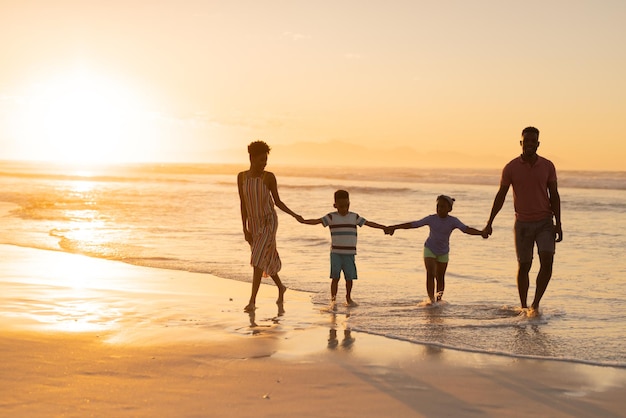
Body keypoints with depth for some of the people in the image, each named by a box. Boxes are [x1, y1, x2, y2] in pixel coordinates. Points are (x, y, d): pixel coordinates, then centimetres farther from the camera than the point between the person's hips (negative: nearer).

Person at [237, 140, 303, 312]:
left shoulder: (269, 177, -10)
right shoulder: (242, 176, -3)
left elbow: (278, 202, -2)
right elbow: (243, 203, -2)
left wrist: (293, 214, -14)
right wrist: (245, 230, -4)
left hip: (269, 222, -4)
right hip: (254, 223, 4)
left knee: (258, 260, -16)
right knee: (267, 260, 16)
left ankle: (252, 301, -13)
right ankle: (281, 287, 43)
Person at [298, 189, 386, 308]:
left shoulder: (354, 217, 8)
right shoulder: (332, 217, 1)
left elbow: (369, 223, 11)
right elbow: (317, 221, -10)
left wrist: (385, 228, 9)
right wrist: (304, 221, -27)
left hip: (349, 253, 2)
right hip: (335, 252, -2)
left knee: (350, 277, 4)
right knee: (335, 276, -7)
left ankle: (348, 298, 20)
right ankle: (333, 299, -4)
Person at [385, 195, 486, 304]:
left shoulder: (453, 221, -15)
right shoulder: (431, 219, -13)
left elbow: (466, 229, -29)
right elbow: (413, 224, -9)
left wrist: (481, 233, -47)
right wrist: (394, 227, -8)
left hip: (443, 252, 1)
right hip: (429, 249, -1)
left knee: (440, 277, 9)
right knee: (430, 274, -16)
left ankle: (439, 299, 21)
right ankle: (431, 300, -22)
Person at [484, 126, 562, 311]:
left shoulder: (548, 166, 0)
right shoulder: (511, 168, -4)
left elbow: (554, 195, 4)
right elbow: (500, 196, 2)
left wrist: (558, 224, -2)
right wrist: (489, 223, 0)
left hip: (545, 222, 1)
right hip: (523, 223, 0)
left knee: (547, 261, -15)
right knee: (523, 266, 5)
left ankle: (536, 303, -4)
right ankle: (523, 307, 17)